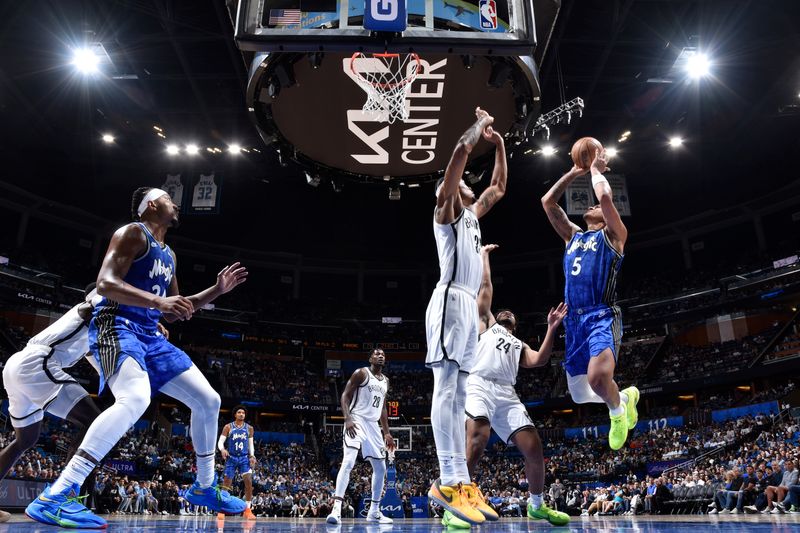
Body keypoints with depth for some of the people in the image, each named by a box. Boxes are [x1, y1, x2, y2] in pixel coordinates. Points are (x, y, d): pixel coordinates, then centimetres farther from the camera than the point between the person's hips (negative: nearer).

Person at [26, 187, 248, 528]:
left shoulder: (168, 255, 22)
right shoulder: (133, 233, -4)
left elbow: (175, 311, 26)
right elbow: (105, 283, -18)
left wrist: (218, 290, 18)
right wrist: (158, 300, -31)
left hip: (150, 335, 9)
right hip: (118, 326, -9)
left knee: (208, 400, 5)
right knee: (136, 398, -36)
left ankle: (204, 487, 20)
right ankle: (54, 497, -33)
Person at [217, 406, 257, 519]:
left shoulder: (249, 428, 6)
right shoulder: (228, 427, 0)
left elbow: (251, 444, 11)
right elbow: (220, 441, -5)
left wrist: (252, 456, -3)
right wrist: (222, 449, -26)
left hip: (244, 458, 1)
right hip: (231, 458, -1)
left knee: (249, 481, -13)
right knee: (226, 484, 2)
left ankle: (247, 510, -5)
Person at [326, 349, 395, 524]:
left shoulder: (385, 381, 16)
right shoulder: (361, 373, -5)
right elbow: (345, 395, -10)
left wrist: (387, 433, 17)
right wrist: (347, 418, -25)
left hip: (373, 424, 8)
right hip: (357, 421, -8)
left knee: (381, 468, 8)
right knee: (348, 462, -23)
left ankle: (374, 512, 18)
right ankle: (336, 508, -25)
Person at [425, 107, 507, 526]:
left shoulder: (472, 214, 28)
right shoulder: (446, 208, 5)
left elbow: (499, 187, 38)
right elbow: (460, 152, -6)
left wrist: (499, 144, 31)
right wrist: (479, 124, 9)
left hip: (469, 306, 9)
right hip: (450, 302, -9)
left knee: (458, 396, 3)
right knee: (446, 390, -16)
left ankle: (460, 483, 3)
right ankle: (450, 482, -21)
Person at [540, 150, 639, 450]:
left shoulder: (613, 235, 9)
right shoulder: (573, 236, 24)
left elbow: (605, 196, -7)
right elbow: (548, 202, 20)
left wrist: (596, 169, 10)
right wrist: (575, 171, 22)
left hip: (602, 317, -6)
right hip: (574, 320, 6)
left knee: (598, 378, -29)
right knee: (580, 394, 6)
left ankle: (617, 410, 6)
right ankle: (625, 396, 37)